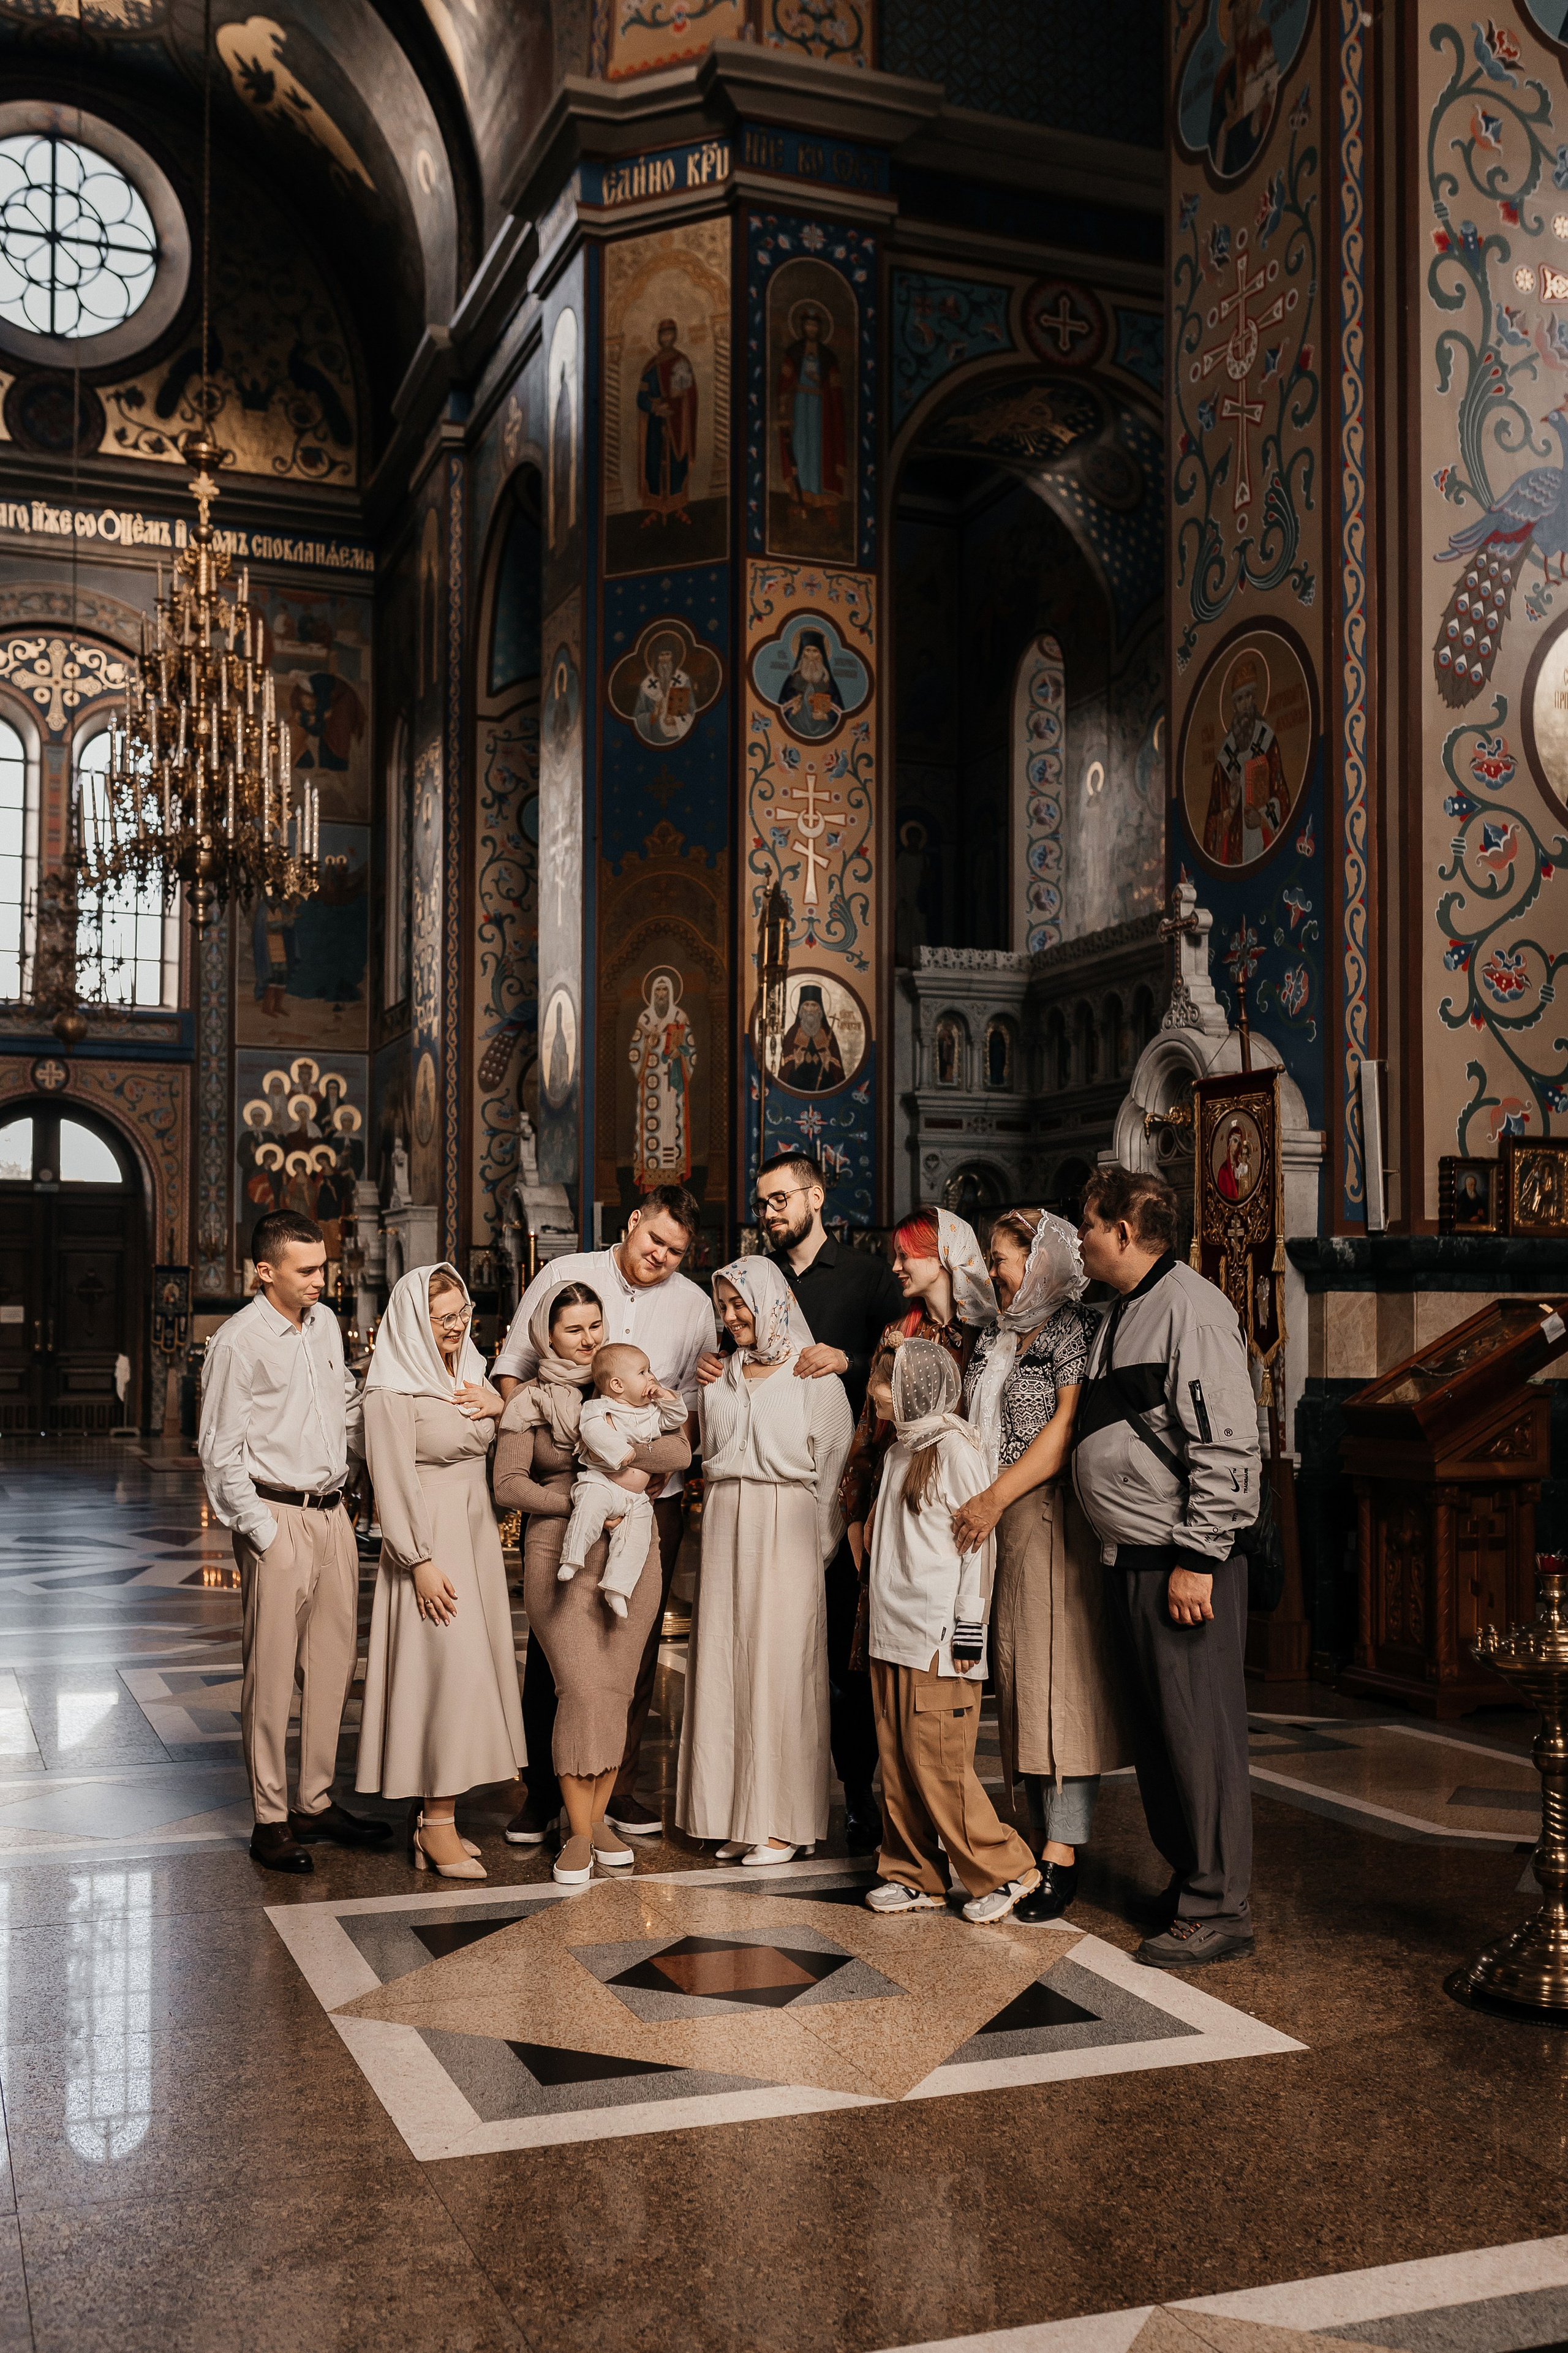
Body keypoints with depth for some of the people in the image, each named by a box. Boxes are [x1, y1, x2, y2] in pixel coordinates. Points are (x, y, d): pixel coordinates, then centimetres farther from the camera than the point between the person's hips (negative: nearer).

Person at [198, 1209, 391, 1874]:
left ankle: (318, 1801, 22)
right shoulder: (238, 1343, -11)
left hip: (334, 1512, 7)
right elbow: (221, 1453, -10)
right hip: (278, 1517, -7)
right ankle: (271, 1820, 8)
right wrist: (261, 1532, -13)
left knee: (333, 1665, 11)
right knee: (272, 1673, -1)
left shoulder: (326, 1322, 10)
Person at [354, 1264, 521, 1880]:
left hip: (478, 1534, 8)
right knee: (449, 1668, -11)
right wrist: (421, 1562, -18)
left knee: (471, 1666, 8)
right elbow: (394, 1483, -15)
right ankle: (437, 1825, -4)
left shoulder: (471, 1372, 11)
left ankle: (434, 1812, 16)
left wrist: (501, 1408, 0)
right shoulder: (394, 1391, -12)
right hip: (431, 1542, -8)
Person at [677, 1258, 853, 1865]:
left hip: (786, 1528, -5)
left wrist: (817, 1544, -7)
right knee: (725, 1664, 3)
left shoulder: (814, 1375, -2)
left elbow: (833, 1467, -4)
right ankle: (739, 1816, 10)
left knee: (779, 1668, -4)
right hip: (726, 1527, 5)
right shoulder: (720, 1377, 15)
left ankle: (784, 1822, 4)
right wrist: (719, 1516, 8)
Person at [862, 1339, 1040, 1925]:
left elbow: (978, 1541, -12)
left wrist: (969, 1632, -14)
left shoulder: (954, 1448, -9)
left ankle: (1003, 1871, 4)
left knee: (938, 1763, -7)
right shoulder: (899, 1450, 16)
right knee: (898, 1764, 9)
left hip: (938, 1638, -8)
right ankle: (915, 1877, 17)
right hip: (893, 1634, 8)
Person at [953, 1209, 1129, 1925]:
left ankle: (1063, 1853, -6)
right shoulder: (995, 1338, 19)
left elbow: (1068, 1428, -15)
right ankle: (1043, 1833, 14)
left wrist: (995, 1498, -19)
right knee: (1016, 1679, 7)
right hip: (997, 1525, 8)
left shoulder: (1073, 1329, -6)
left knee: (1057, 1680, -8)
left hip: (1052, 1520, -8)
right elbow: (971, 1422, 22)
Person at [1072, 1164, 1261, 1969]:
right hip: (1131, 1561, 10)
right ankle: (1185, 1881, 27)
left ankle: (1217, 1911, 6)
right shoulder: (1122, 1315, 17)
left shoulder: (1190, 1307, -13)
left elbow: (1225, 1446, -19)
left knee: (1199, 1733, -3)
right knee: (1154, 1732, 15)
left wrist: (1195, 1558, -21)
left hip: (1184, 1563, -9)